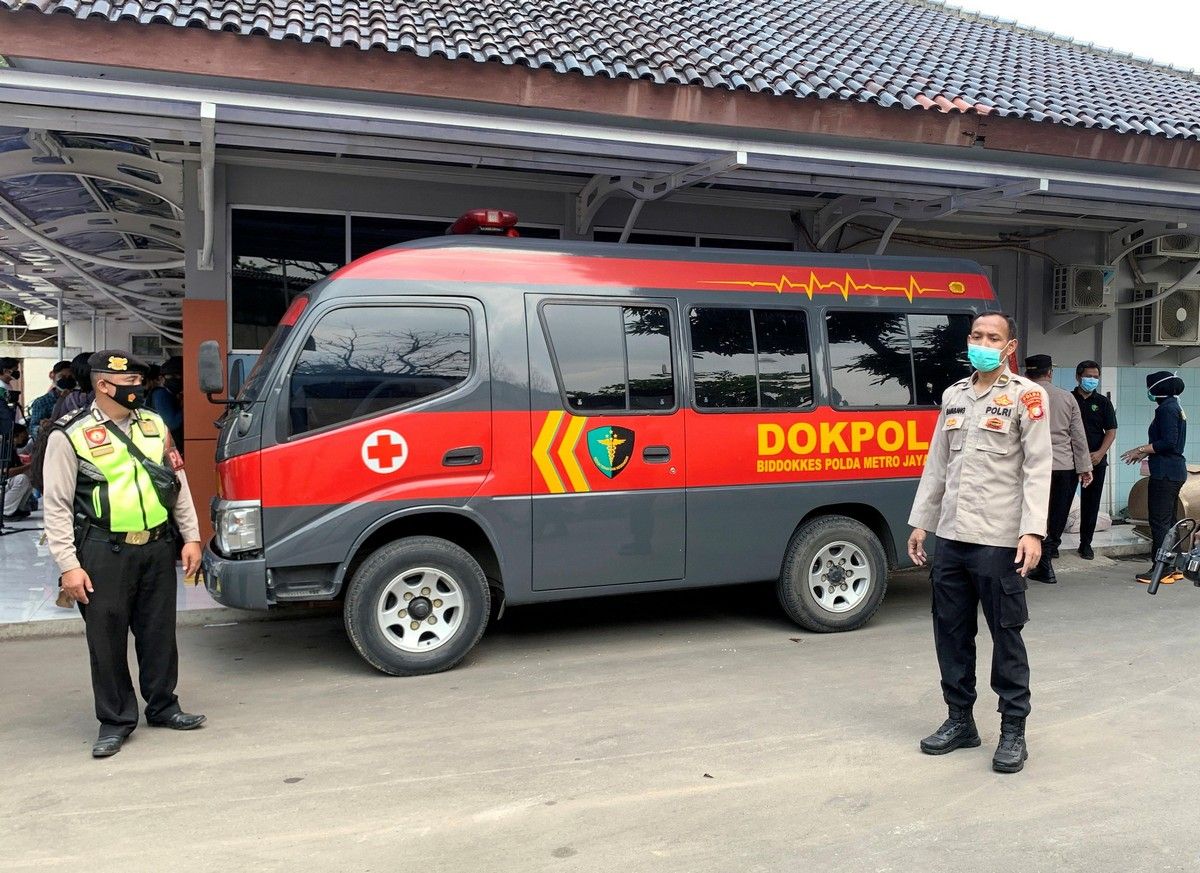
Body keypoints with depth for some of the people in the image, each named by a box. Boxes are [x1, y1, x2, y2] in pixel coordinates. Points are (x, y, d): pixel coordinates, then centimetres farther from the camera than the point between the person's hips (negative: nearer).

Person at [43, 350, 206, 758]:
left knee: (159, 632, 13)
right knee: (107, 638, 4)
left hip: (158, 547, 4)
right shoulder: (71, 435, -6)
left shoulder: (154, 424, 9)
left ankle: (162, 706, 29)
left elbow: (179, 483, 14)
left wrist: (191, 537, 9)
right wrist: (68, 566, -9)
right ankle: (115, 720, 18)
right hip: (105, 553, -4)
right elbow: (57, 506, -5)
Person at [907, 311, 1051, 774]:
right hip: (951, 536, 6)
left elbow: (1037, 467, -8)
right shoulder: (954, 395, 14)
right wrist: (921, 522, 15)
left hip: (998, 540, -6)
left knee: (1006, 634, 1)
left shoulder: (1026, 395, -2)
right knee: (951, 630, 11)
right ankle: (960, 720, 24)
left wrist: (1032, 530, -17)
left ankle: (1014, 730, 14)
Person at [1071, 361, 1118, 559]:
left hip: (1096, 461, 2)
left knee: (1091, 503, 5)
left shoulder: (1103, 402, 9)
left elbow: (1111, 431, 6)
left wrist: (1100, 453, -9)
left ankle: (1086, 543, 15)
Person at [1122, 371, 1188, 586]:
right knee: (1168, 521, 14)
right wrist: (1145, 453, 17)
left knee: (1159, 521, -7)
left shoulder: (1166, 409, -13)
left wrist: (1141, 450, -13)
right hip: (1175, 471, 10)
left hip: (1165, 473, -10)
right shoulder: (1175, 407, 17)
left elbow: (1169, 442, -21)